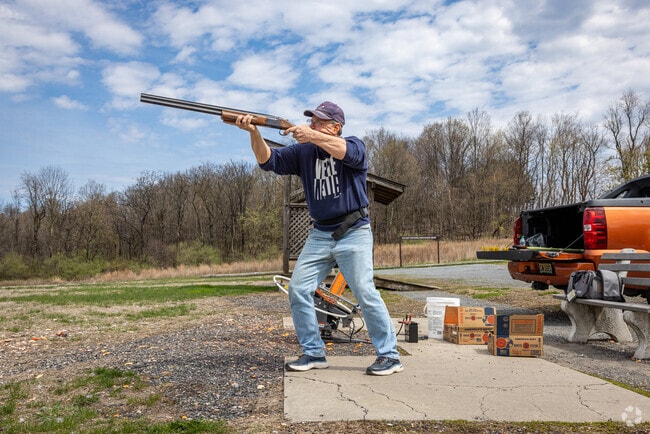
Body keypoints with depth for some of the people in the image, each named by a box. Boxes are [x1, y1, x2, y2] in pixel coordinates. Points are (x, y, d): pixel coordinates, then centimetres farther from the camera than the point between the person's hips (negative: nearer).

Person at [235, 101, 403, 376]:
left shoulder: (354, 145, -2)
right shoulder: (303, 152, 10)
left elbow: (348, 152, -26)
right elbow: (268, 161, 1)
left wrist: (312, 136, -36)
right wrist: (254, 132, -15)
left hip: (353, 233, -5)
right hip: (319, 235, 5)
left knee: (365, 293, -11)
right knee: (298, 290, -1)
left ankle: (389, 355, 3)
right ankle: (313, 353, 11)